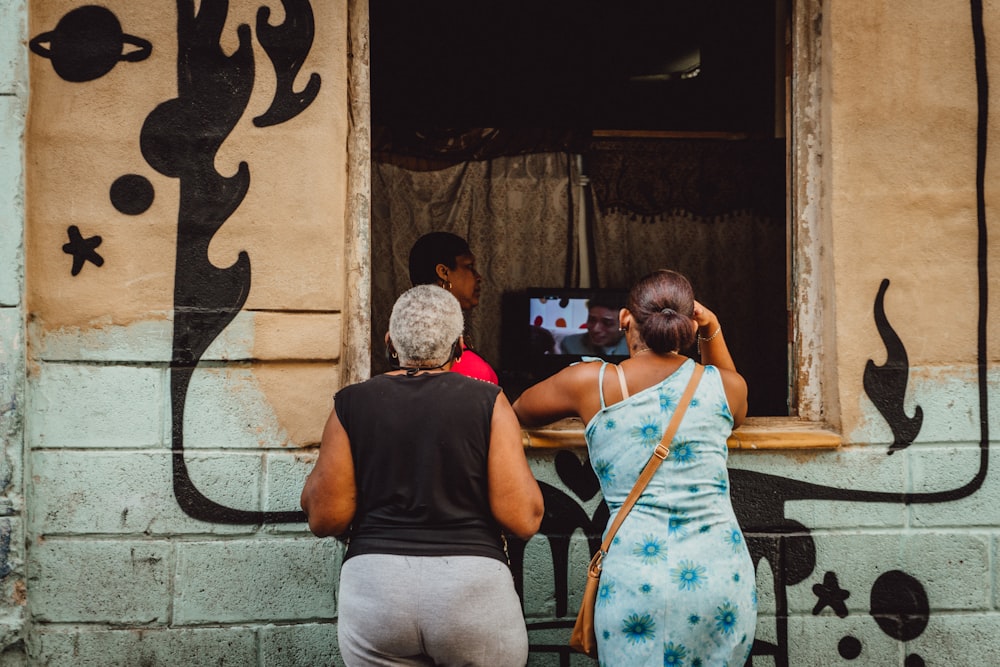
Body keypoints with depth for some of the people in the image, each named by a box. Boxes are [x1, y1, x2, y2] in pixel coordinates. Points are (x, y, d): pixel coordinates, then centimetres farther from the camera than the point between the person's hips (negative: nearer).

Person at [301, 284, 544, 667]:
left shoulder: (352, 403, 1)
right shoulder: (488, 402, -3)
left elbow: (324, 519, -1)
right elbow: (523, 519, -7)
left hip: (373, 582, 1)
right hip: (473, 583, -1)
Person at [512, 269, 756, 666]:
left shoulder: (591, 383, 1)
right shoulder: (724, 385, 7)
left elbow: (520, 412, 21)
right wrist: (713, 333, 25)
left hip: (635, 577, -2)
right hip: (721, 573, 2)